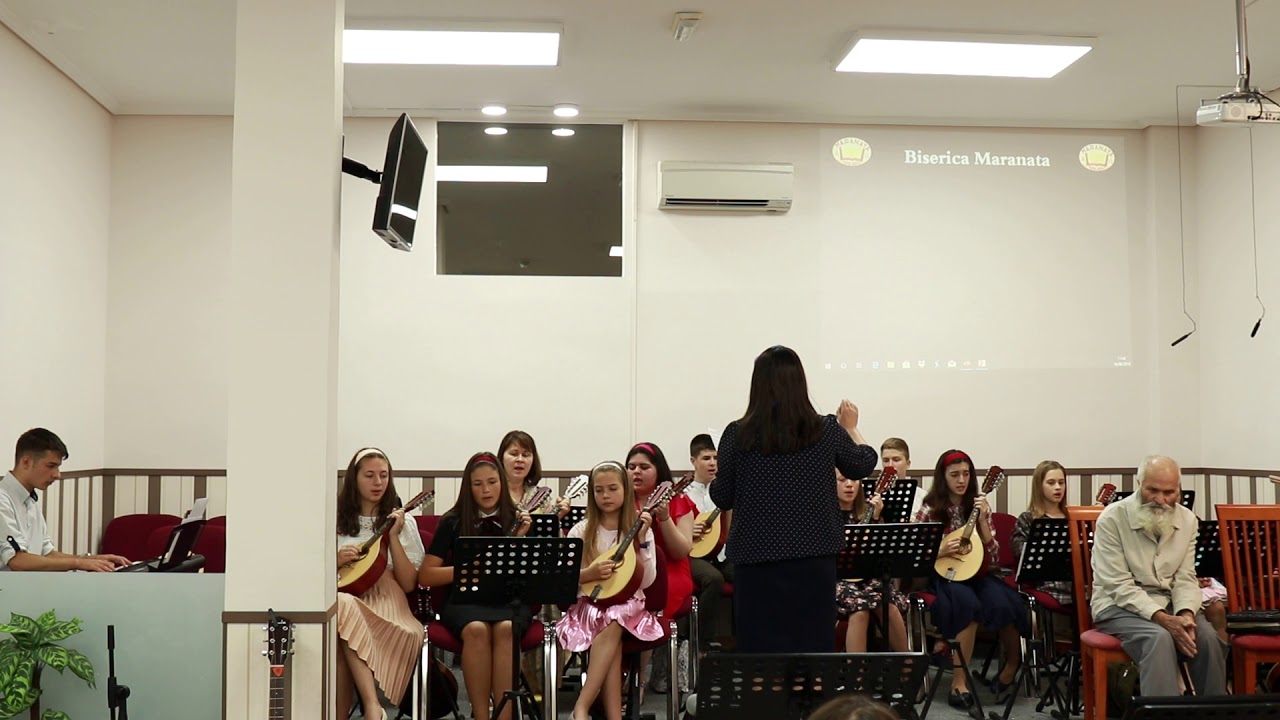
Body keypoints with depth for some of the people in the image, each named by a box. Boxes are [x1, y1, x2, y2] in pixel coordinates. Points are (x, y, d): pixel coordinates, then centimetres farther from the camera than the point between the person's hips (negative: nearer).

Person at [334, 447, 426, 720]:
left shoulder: (402, 523, 11)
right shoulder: (336, 520, 15)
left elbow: (408, 584, 2)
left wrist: (393, 536, -6)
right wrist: (335, 562, -4)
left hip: (385, 605, -1)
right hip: (342, 602, 1)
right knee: (342, 606, -38)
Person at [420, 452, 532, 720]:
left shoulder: (517, 520, 10)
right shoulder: (453, 522, 8)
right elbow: (425, 576, 4)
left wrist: (520, 539, -10)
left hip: (509, 599, 0)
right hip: (464, 600, 0)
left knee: (506, 628, -35)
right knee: (476, 629, -35)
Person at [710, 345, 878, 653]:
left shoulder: (738, 435, -8)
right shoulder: (827, 431, -3)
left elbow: (722, 498, 0)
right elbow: (864, 466, 16)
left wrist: (718, 474, 19)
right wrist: (851, 428, 33)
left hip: (757, 558, -1)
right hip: (814, 556, 1)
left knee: (760, 651, 5)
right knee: (813, 648, 9)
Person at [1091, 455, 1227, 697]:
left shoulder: (1187, 520, 5)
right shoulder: (1112, 518, -12)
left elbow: (1185, 579, 4)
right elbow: (1119, 586, -15)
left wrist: (1185, 613, -18)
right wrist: (1162, 619, -26)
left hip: (1169, 604, 5)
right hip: (1120, 606, -5)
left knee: (1208, 638, -24)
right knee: (1160, 638, -34)